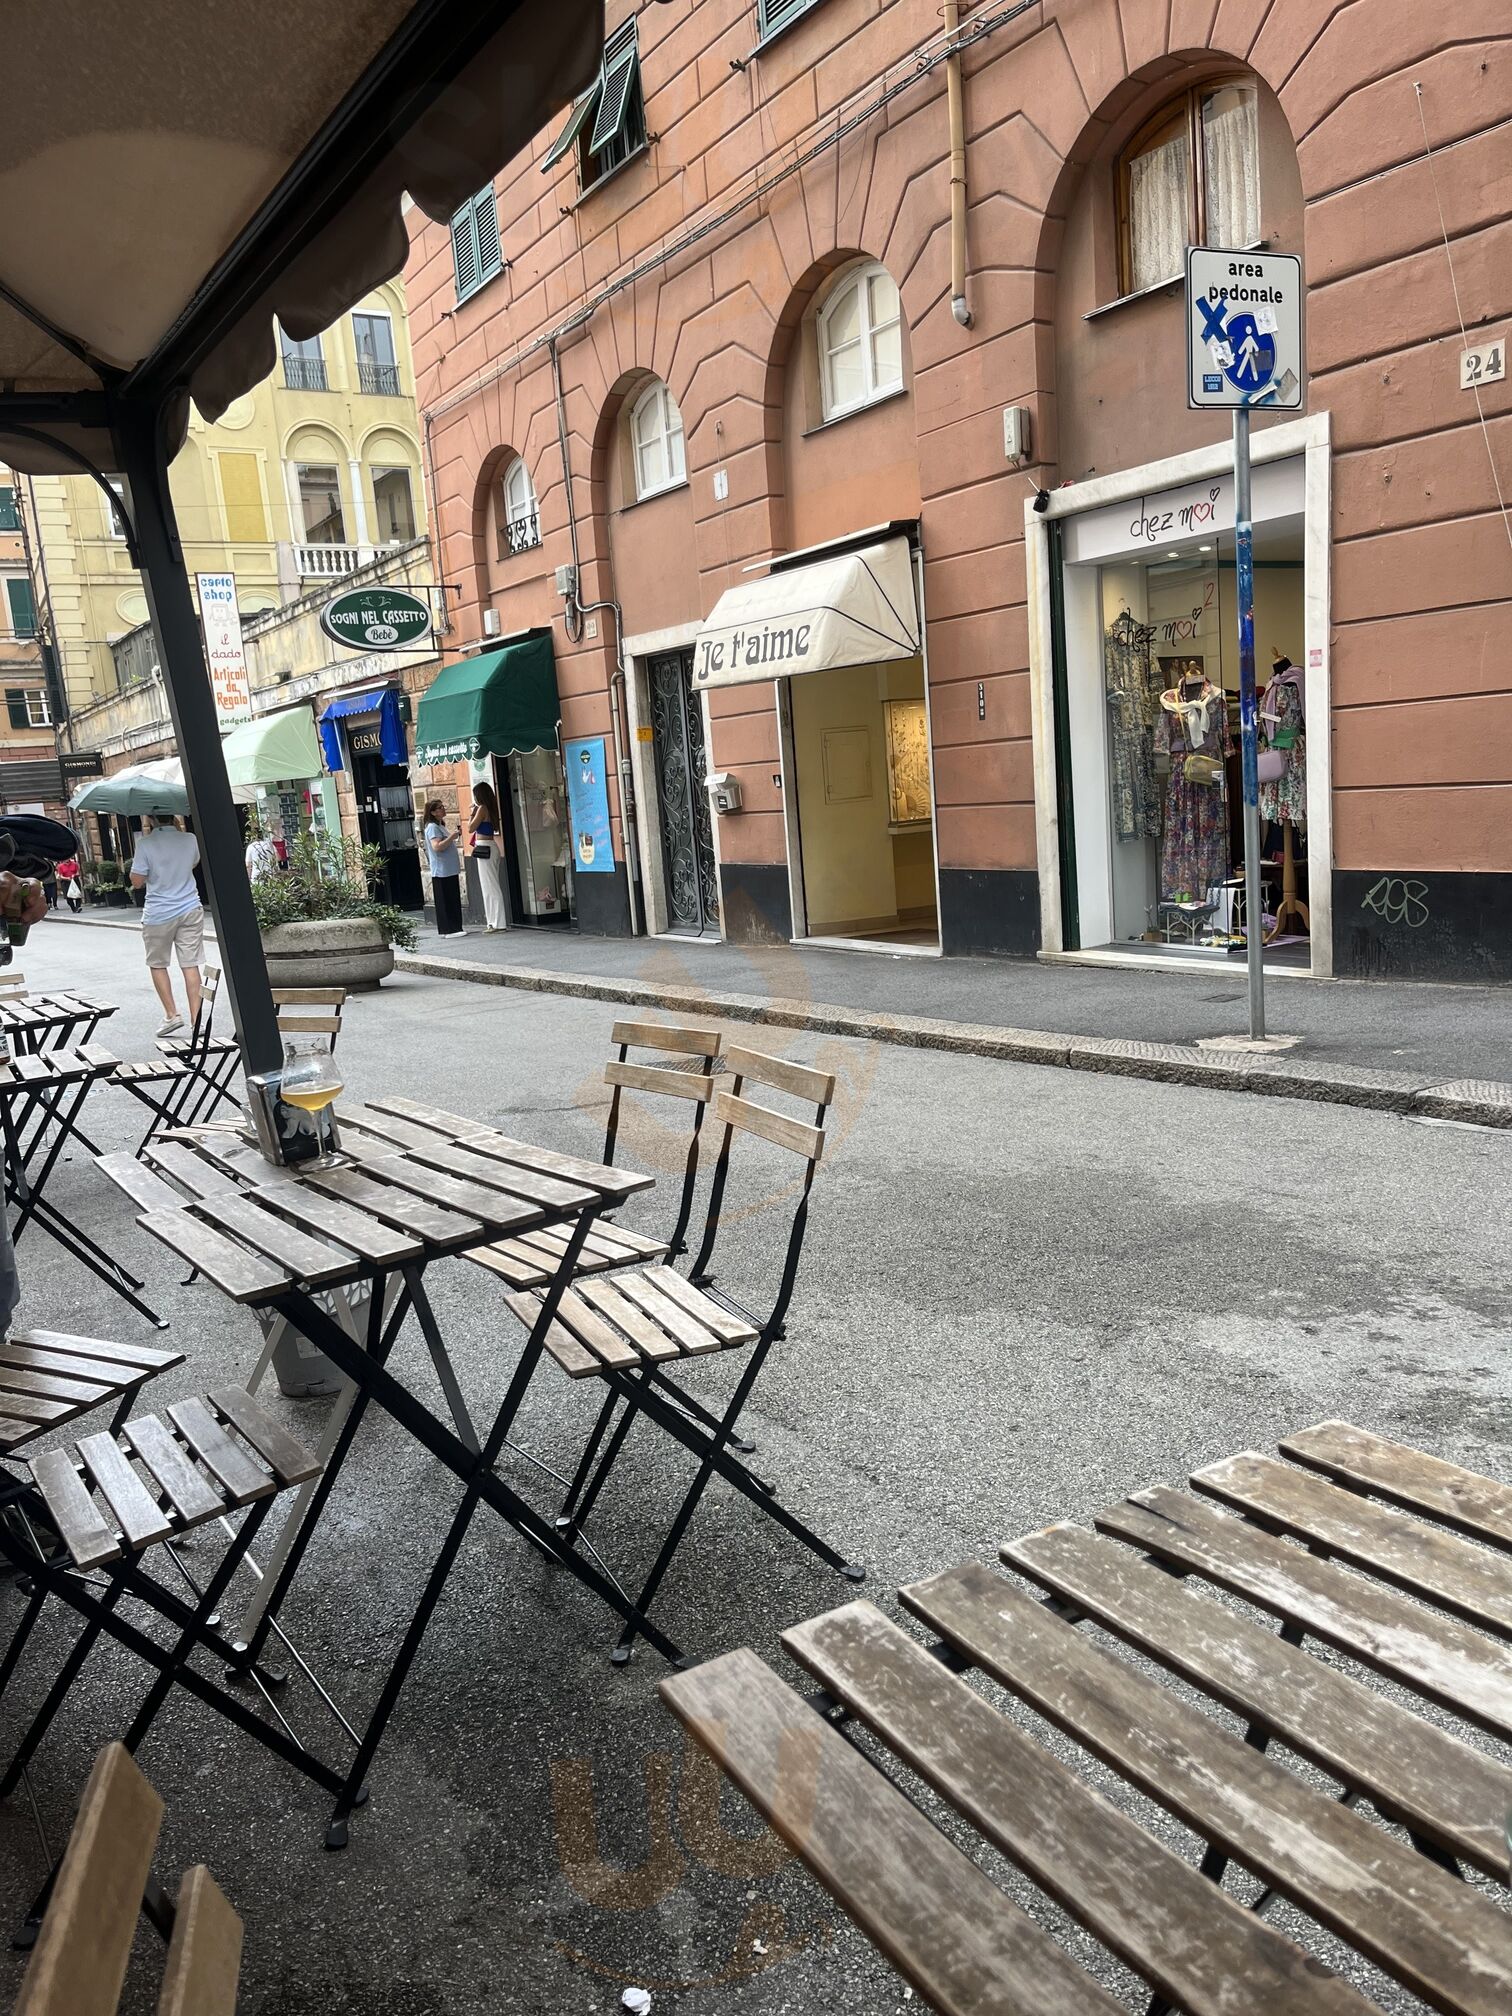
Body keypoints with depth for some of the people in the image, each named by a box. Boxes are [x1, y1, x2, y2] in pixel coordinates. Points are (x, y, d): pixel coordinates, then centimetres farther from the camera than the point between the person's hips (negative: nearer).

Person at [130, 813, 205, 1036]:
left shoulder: (146, 844, -13)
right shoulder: (190, 840, -2)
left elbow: (137, 881, -9)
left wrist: (145, 836, -2)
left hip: (159, 914, -3)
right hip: (190, 910, 3)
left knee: (158, 965, 14)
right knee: (190, 965, 4)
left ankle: (172, 1015, 11)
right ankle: (196, 1019, 2)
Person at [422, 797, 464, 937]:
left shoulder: (441, 826, 18)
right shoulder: (432, 827, -12)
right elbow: (437, 847, -24)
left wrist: (453, 836, 19)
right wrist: (451, 837, -23)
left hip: (450, 870, 10)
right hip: (441, 872, -10)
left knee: (454, 901, 11)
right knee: (445, 902, -7)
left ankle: (454, 928, 16)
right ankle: (448, 930, -5)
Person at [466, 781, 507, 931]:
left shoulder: (482, 809, -13)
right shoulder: (492, 808, 13)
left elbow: (470, 828, -13)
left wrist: (472, 813, -1)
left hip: (485, 848, -9)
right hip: (491, 847, 9)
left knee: (490, 886, -6)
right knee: (491, 886, 13)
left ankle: (497, 923, -5)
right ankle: (495, 922, 16)